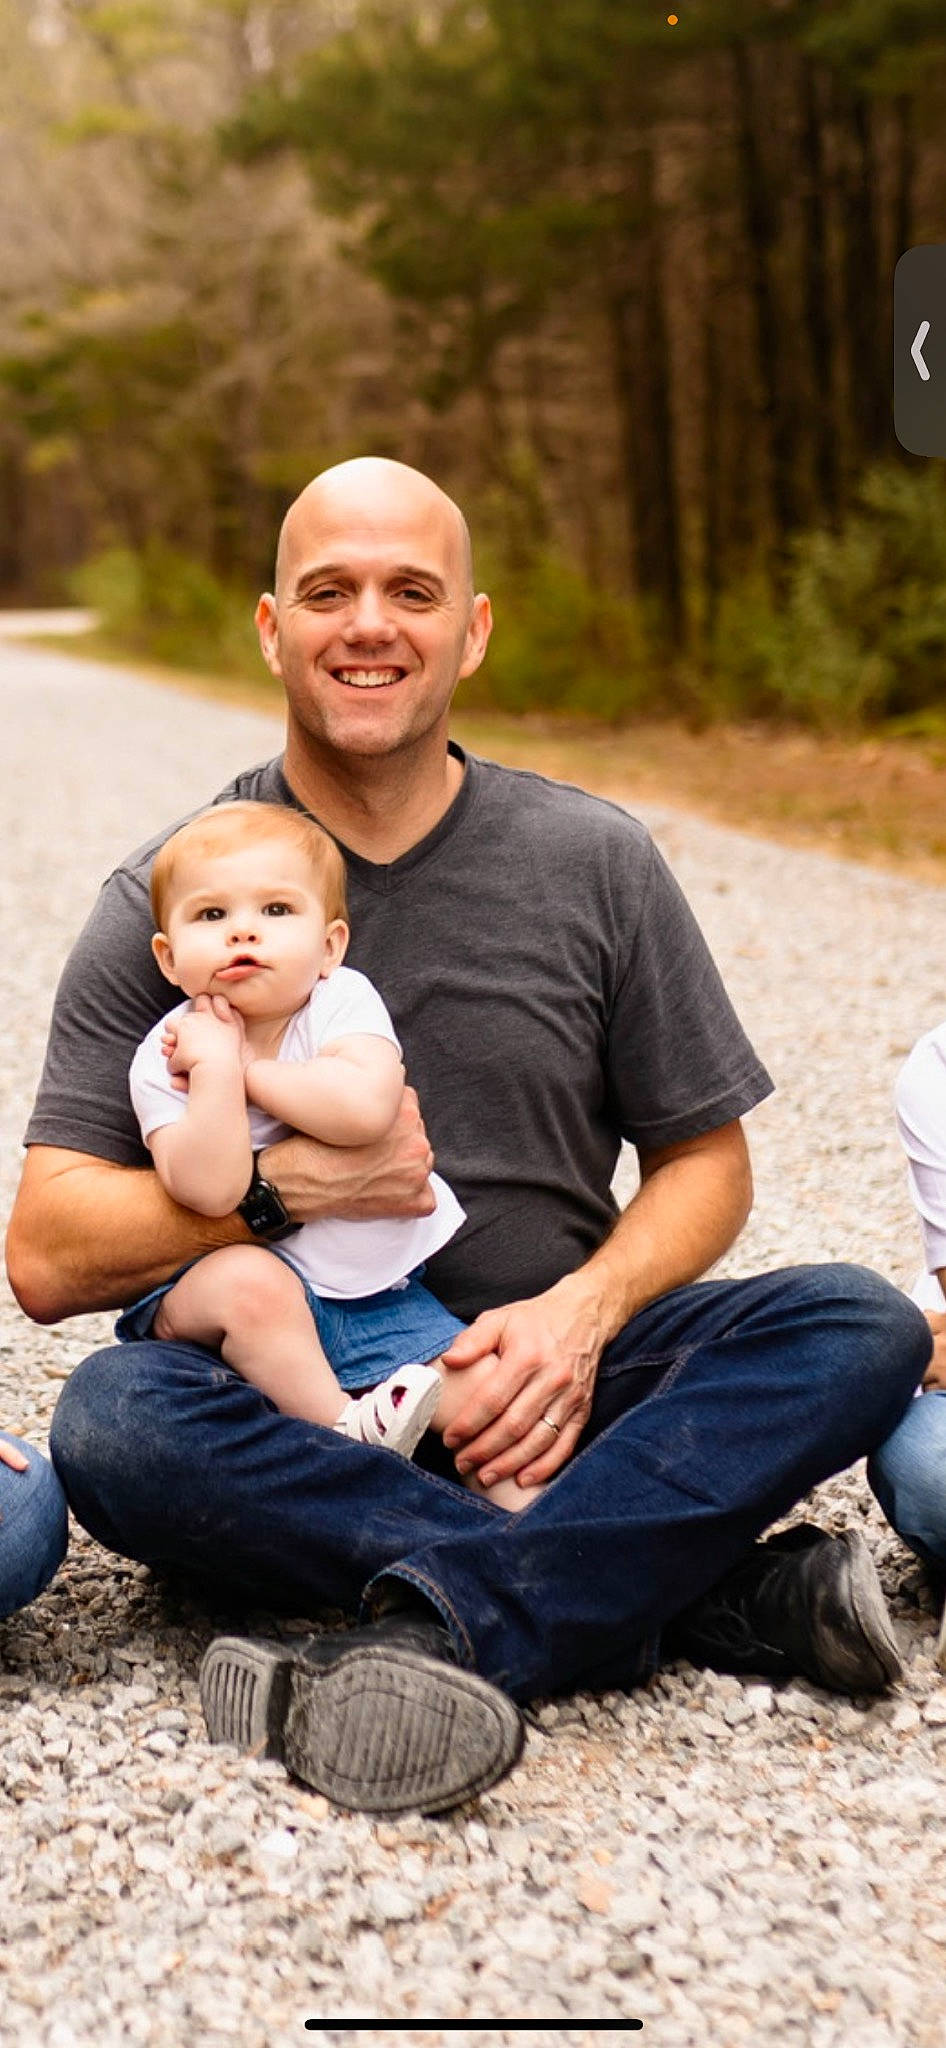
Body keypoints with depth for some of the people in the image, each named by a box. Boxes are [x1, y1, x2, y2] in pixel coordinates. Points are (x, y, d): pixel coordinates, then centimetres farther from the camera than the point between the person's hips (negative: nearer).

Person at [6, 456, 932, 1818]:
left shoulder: (595, 864, 4)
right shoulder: (170, 900, 0)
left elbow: (705, 1161, 8)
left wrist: (582, 1311, -12)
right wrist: (286, 1180, -18)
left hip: (541, 1385, 2)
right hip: (292, 1413, -1)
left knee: (862, 1329, -21)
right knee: (112, 1421, -33)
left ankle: (449, 1628, -34)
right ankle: (717, 1590, -31)